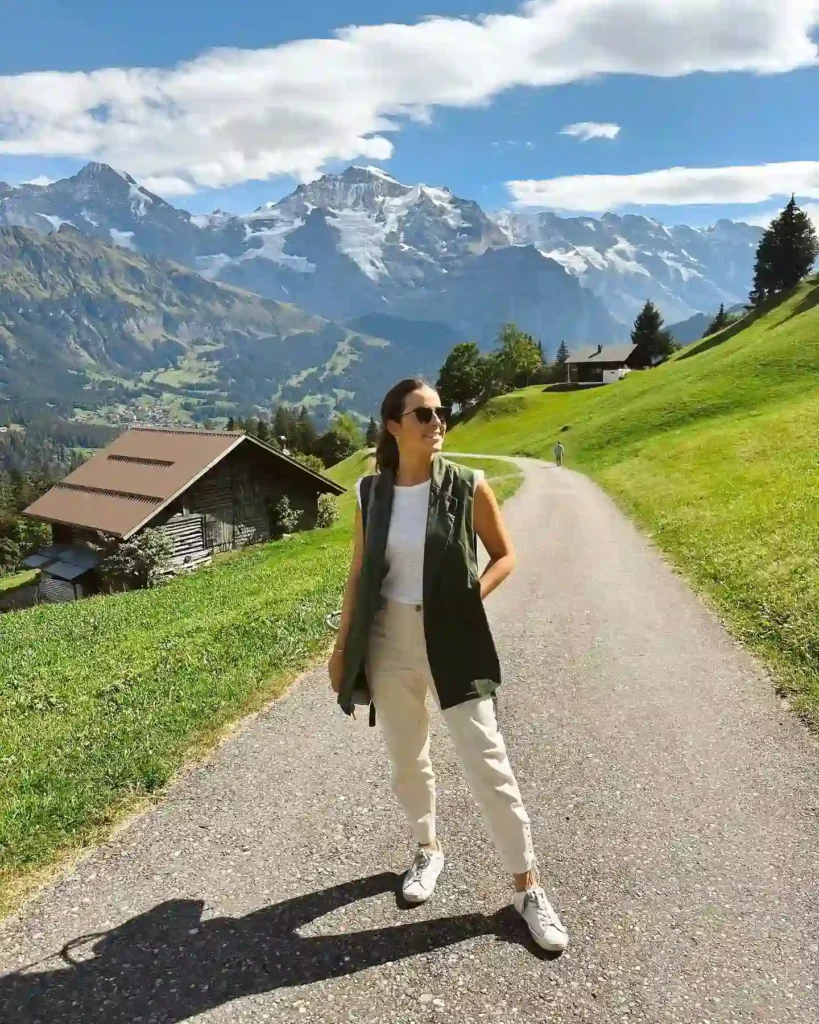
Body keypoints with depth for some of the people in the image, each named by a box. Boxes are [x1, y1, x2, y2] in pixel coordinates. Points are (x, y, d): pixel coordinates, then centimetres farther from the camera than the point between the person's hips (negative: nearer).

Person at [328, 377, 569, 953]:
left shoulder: (468, 487, -9)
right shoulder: (372, 493, -1)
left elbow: (504, 555, 2)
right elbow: (359, 575, 6)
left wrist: (471, 597, -15)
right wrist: (342, 647, 8)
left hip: (452, 642, -2)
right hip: (389, 642, 3)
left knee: (488, 764, 1)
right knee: (407, 758, 17)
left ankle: (528, 888, 17)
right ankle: (428, 850, 42)